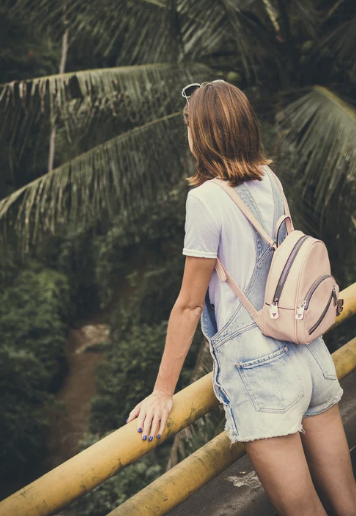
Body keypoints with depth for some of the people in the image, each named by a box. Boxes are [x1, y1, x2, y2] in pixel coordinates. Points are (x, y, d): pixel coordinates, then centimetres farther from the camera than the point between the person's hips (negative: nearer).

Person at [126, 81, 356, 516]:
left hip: (258, 367, -6)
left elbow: (190, 304, -9)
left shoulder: (206, 199, -12)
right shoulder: (270, 181, 7)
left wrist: (162, 392, -2)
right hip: (312, 357, 7)